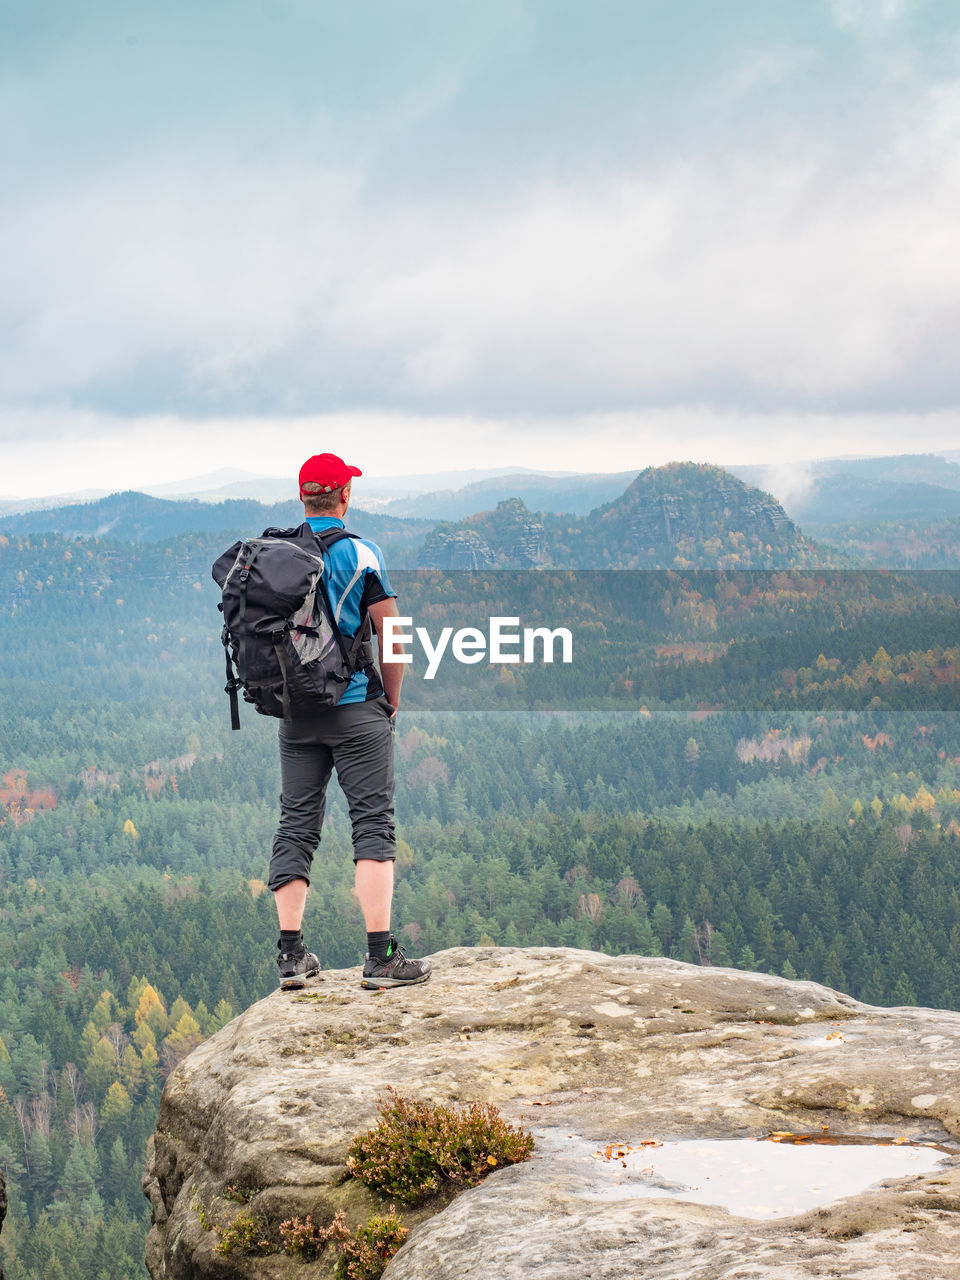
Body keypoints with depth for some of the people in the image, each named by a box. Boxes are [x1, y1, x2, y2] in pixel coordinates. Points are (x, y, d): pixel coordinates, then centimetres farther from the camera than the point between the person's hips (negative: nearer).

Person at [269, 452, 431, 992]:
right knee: (374, 823, -3)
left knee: (296, 825, 9)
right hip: (358, 711, -4)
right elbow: (391, 636, -9)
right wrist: (392, 700, 4)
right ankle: (381, 957, -8)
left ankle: (291, 954, 6)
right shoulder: (359, 553, -8)